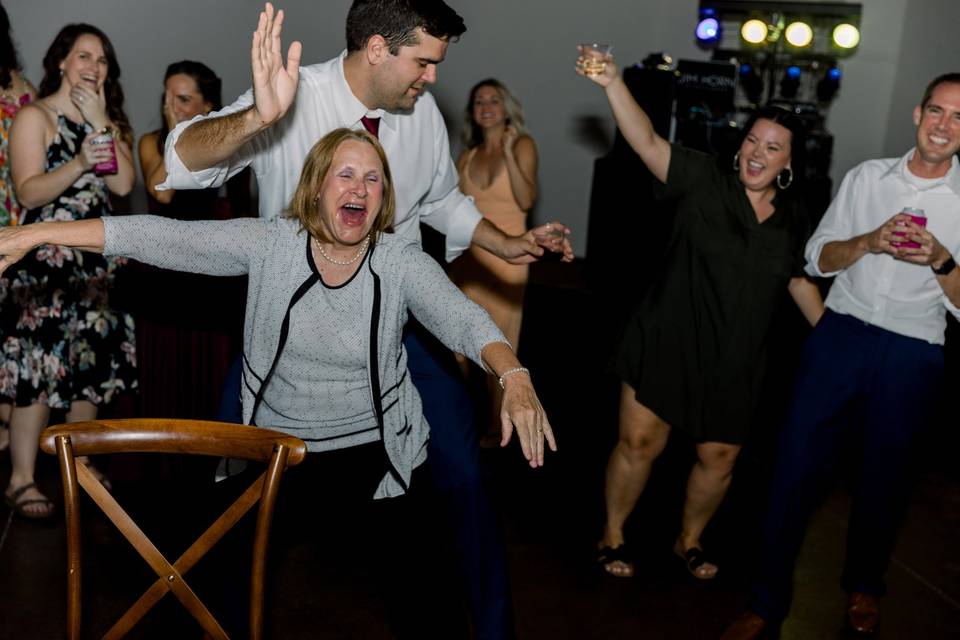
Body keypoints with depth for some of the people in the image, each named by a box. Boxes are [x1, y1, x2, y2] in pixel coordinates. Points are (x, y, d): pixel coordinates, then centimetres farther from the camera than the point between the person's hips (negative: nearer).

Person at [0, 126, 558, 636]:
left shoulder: (401, 261, -8)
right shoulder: (270, 244, -7)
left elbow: (465, 320, -21)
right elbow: (163, 238, -12)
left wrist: (515, 378, -42)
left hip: (376, 452, 0)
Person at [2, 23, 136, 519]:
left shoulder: (105, 119, 16)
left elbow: (124, 183, 1)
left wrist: (101, 124, -5)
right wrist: (78, 164, -27)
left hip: (96, 259, 6)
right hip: (47, 260, -6)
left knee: (95, 361, 8)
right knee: (41, 365, -8)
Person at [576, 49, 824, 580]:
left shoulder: (793, 220, 4)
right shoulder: (704, 182, -9)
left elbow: (800, 282, 16)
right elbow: (648, 143, -22)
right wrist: (613, 84, -35)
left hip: (734, 360, 4)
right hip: (667, 341, -4)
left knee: (719, 457, 12)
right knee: (639, 441, 0)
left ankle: (689, 540, 37)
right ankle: (612, 536, 23)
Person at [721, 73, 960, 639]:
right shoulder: (867, 177, 5)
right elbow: (818, 259, 5)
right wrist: (869, 241, -13)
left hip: (912, 357, -1)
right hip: (840, 336, 1)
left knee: (882, 479, 14)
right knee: (797, 465, 0)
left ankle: (864, 586, 40)